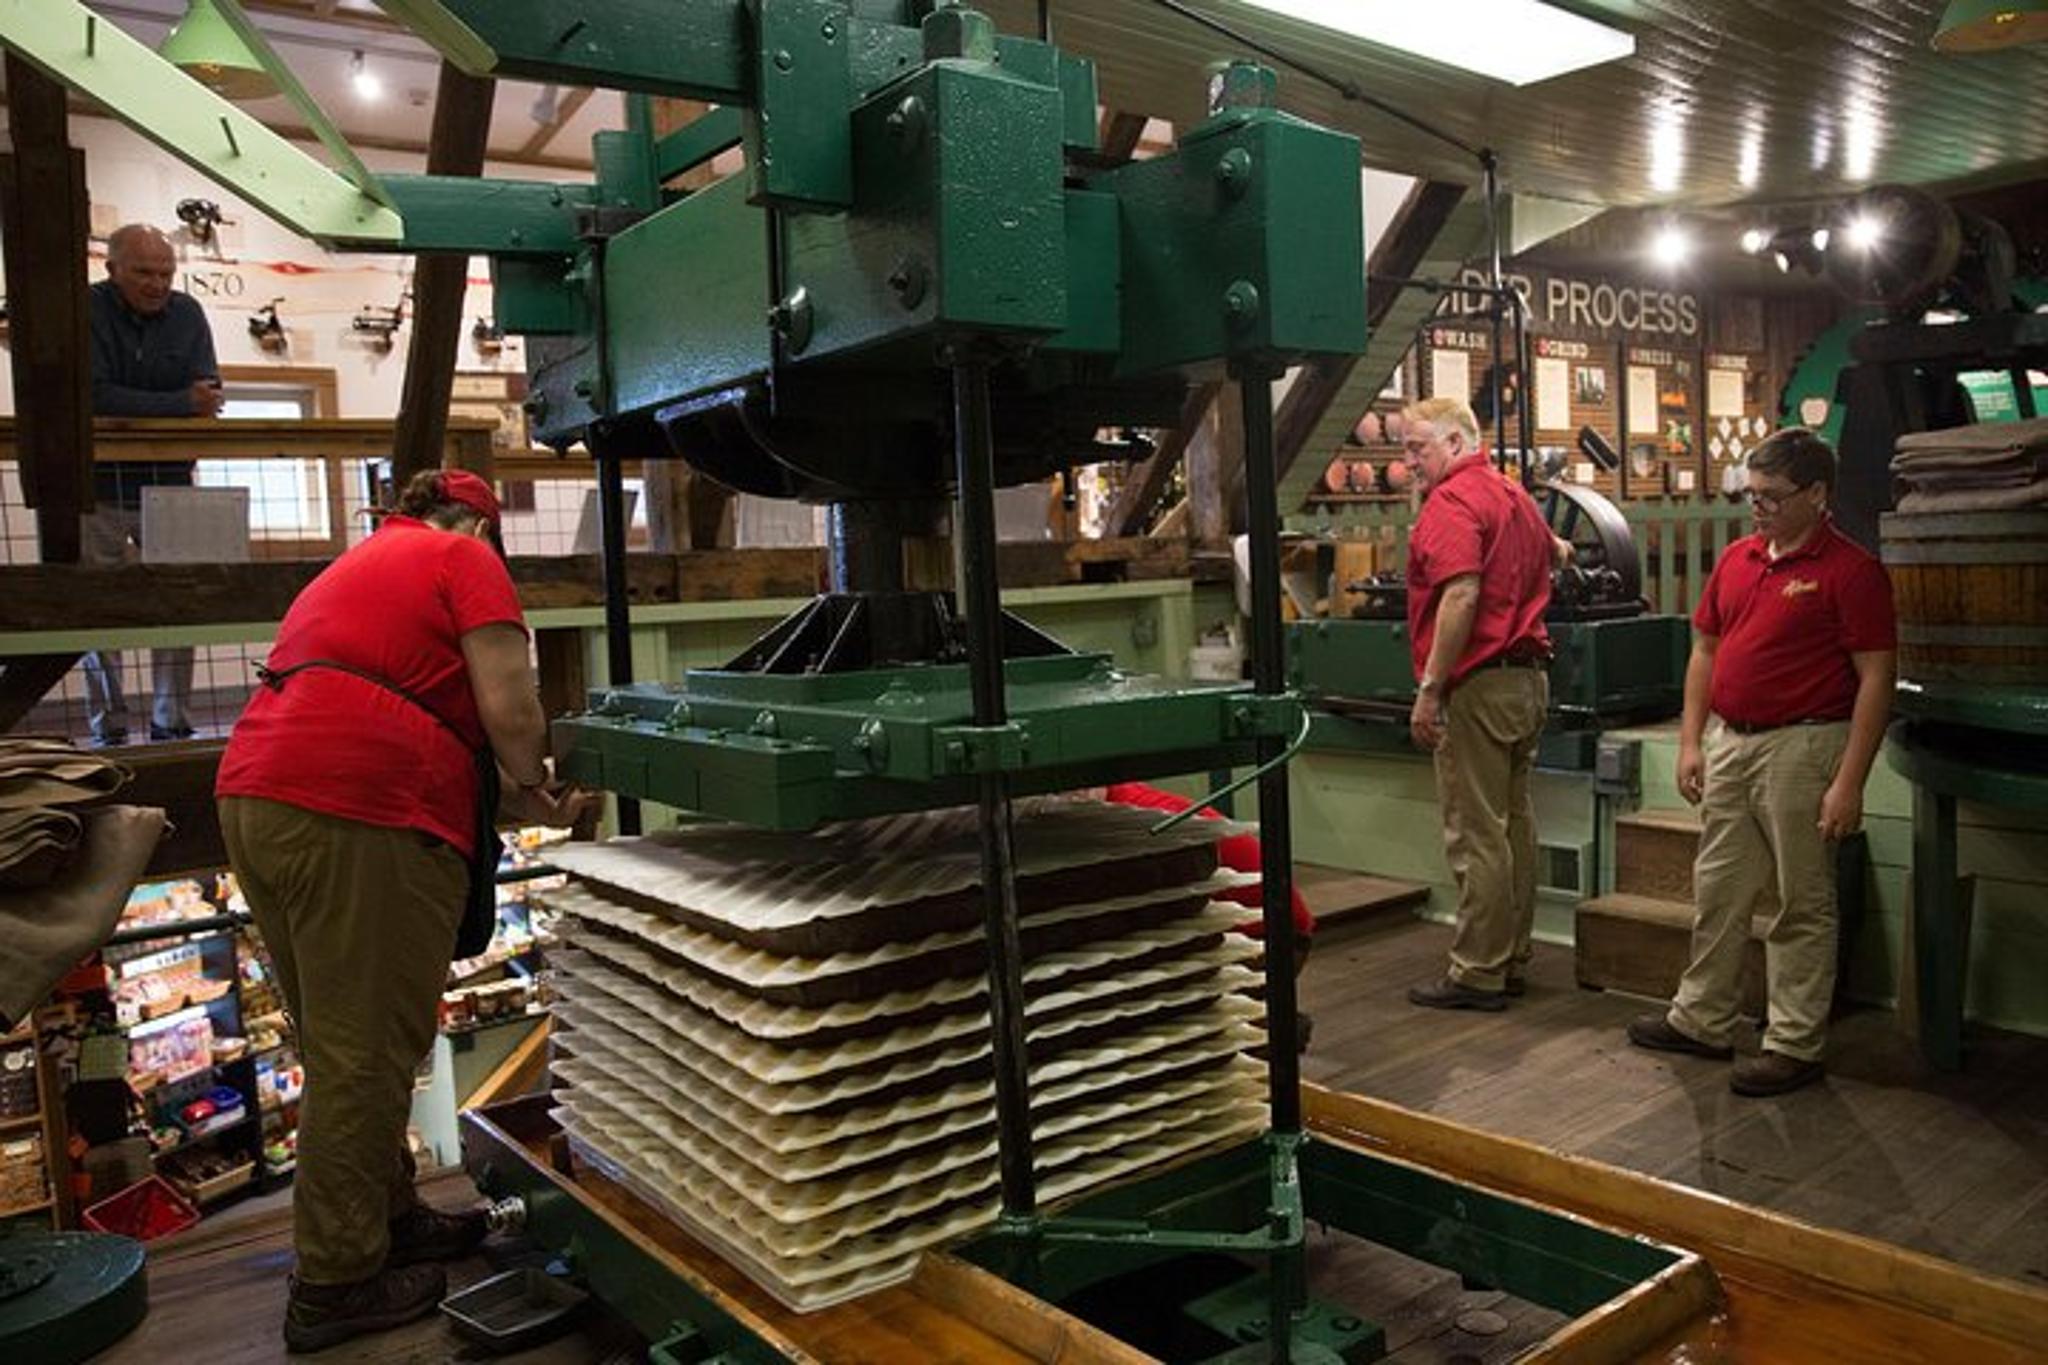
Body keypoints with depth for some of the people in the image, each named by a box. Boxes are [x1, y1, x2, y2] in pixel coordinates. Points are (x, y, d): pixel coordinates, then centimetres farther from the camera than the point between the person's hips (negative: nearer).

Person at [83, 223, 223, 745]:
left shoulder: (186, 314, 5)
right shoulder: (85, 312, -6)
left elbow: (207, 395, -3)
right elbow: (94, 396, -16)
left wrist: (133, 408, -18)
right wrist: (179, 404, -18)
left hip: (168, 484, 3)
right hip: (97, 487, -2)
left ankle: (172, 724, 7)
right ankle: (109, 731, 7)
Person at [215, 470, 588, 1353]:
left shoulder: (349, 568, 29)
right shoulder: (465, 559, 3)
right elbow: (509, 708, -8)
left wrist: (501, 788, 25)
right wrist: (531, 789, 10)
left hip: (254, 800, 9)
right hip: (360, 819, -9)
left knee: (346, 1042, 18)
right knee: (366, 1057, 0)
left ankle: (388, 1219, 31)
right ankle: (337, 1286, 9)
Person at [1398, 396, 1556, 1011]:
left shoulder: (1452, 501, -12)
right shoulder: (1515, 495, 17)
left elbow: (1461, 596, -24)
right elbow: (1549, 550, 35)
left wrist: (1429, 690, -22)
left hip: (1479, 684, -10)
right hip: (1528, 677, 10)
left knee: (1475, 834, -4)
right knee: (1515, 823, 13)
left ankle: (1476, 973, 2)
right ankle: (1512, 960, 22)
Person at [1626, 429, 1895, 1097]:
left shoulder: (1851, 570, -11)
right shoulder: (1736, 559, 10)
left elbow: (1875, 680, -13)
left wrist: (1849, 782, -18)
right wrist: (1690, 741, 8)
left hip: (1801, 747, -7)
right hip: (1727, 742, 7)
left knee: (1802, 905, 4)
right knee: (1716, 893, 15)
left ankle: (1795, 1045, 14)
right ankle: (1701, 1019, 28)